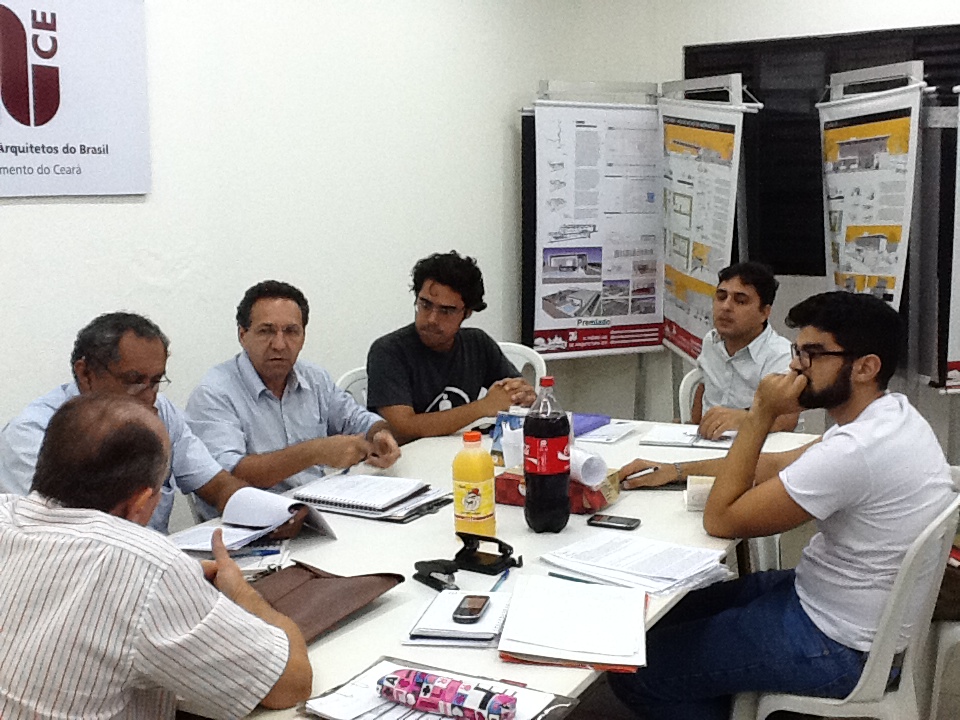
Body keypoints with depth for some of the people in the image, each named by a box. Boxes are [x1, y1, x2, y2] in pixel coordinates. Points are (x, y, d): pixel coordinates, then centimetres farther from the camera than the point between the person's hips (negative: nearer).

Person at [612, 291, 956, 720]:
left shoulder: (856, 450, -31)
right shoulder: (891, 414, 1)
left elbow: (720, 520, -22)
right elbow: (778, 465, 14)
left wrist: (760, 414, -19)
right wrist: (675, 470, 11)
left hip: (837, 647, -10)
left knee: (635, 670, -7)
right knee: (674, 611, 19)